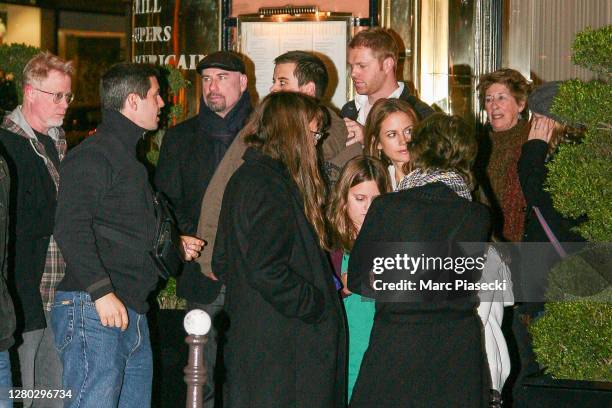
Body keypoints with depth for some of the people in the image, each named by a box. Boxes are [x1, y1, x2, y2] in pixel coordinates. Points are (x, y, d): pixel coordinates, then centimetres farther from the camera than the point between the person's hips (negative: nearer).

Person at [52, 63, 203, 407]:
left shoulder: (130, 158, 23)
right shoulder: (92, 156, -10)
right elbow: (71, 229, -20)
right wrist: (101, 292, -25)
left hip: (133, 315, 10)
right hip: (93, 312, -10)